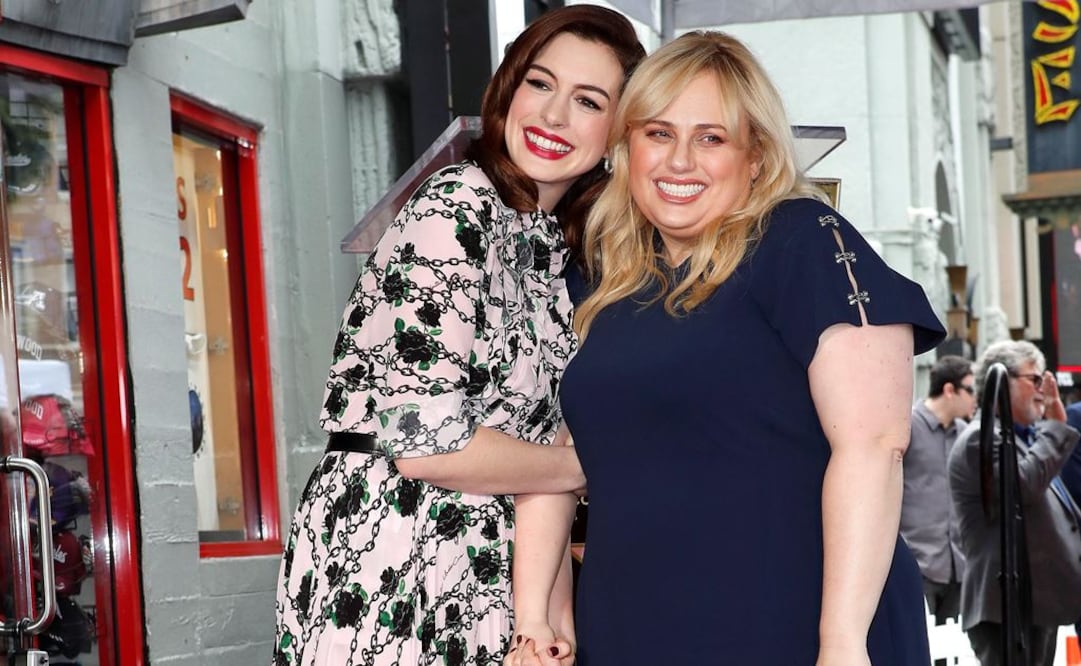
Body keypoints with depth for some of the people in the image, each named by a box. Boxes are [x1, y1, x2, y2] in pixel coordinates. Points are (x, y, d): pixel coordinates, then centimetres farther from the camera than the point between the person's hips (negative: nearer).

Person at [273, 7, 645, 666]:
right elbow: (425, 441, -21)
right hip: (382, 574, -7)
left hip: (484, 574, 7)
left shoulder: (556, 247, 11)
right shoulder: (458, 210, -13)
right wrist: (583, 466, -6)